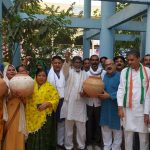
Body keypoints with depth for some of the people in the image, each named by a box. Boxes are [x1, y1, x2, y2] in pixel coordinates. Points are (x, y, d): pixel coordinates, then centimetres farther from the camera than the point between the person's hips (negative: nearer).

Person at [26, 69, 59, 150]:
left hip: (45, 116, -2)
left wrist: (47, 104, -19)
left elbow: (55, 99, -5)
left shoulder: (50, 87, 0)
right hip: (32, 116, 2)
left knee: (43, 136, 6)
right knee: (32, 136, 9)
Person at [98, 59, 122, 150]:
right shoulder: (104, 76, 8)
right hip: (105, 107, 6)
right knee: (105, 127, 15)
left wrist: (109, 96, -20)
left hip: (116, 107, -5)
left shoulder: (120, 76, -10)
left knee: (117, 129, 9)